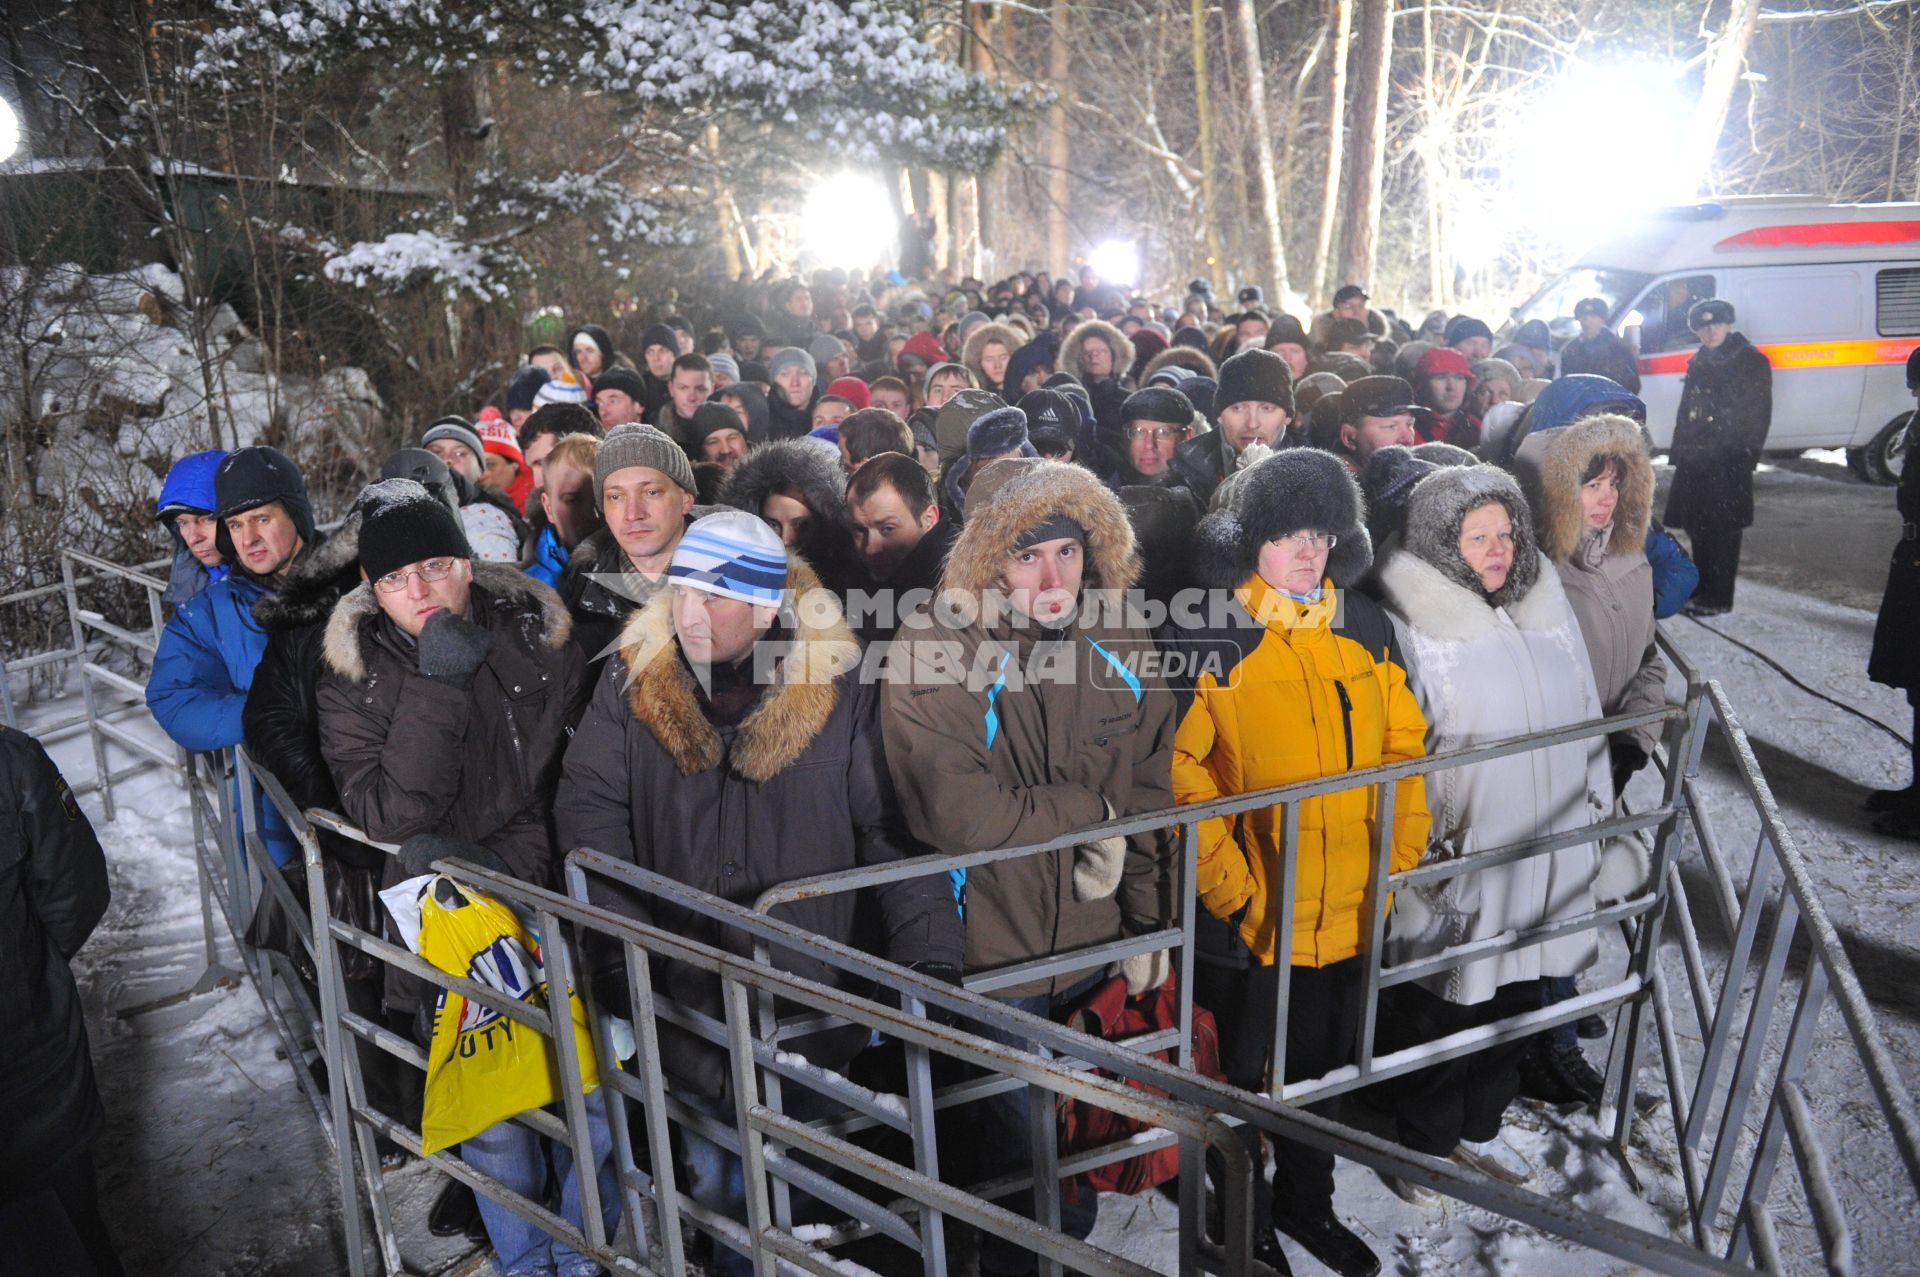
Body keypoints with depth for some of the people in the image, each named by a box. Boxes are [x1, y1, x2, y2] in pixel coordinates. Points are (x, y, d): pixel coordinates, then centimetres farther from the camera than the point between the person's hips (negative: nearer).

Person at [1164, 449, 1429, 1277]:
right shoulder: (1207, 639, -15)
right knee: (1242, 1079, 16)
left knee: (1324, 1071, 25)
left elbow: (1404, 743, 9)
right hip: (1251, 920, -5)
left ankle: (1307, 1203, 50)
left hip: (1349, 912, 5)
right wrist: (1228, 886, -19)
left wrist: (1403, 851, 2)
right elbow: (1177, 771, -18)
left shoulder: (1364, 629, 2)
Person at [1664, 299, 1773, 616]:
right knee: (1696, 526, 10)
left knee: (1722, 529, -5)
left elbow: (1759, 415, -6)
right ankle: (1702, 590, 21)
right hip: (1695, 459, 7)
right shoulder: (1699, 362, 17)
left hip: (1728, 462, -7)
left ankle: (1717, 598, 0)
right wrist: (1678, 450, 14)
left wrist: (1746, 456, -13)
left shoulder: (1751, 362, -2)